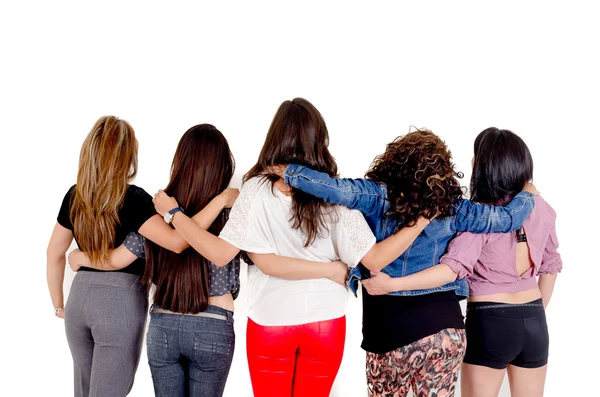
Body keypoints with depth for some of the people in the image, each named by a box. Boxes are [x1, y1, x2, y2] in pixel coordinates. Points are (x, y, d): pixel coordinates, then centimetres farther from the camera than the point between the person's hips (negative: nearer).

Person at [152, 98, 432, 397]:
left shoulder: (258, 189, -14)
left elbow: (219, 254, -16)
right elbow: (374, 258, -12)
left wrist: (173, 212, -5)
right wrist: (421, 221, -4)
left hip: (270, 321, -1)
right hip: (325, 323, 1)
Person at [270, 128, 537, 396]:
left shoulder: (379, 197, -10)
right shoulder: (452, 208, -2)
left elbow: (339, 190, -26)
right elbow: (508, 217, 2)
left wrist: (288, 171, -15)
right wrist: (527, 194, 22)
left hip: (390, 332, -2)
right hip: (445, 329, 2)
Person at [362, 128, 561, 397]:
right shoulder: (541, 209, 2)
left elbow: (453, 268, -27)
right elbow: (551, 266, 13)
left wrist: (390, 284, -28)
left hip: (490, 322, -5)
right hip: (534, 322, 5)